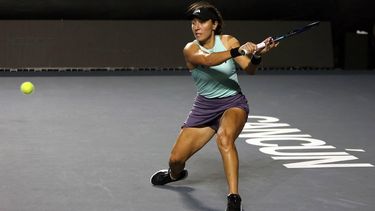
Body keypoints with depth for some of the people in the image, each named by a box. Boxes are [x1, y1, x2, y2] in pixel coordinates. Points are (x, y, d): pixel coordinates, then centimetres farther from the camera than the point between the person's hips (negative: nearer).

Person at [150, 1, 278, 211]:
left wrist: (257, 55, -44)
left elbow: (249, 69, -21)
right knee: (176, 159, 3)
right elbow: (207, 60, -36)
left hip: (233, 104, -2)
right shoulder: (190, 49, -13)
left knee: (224, 137, -36)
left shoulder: (228, 41, -10)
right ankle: (175, 174, 44)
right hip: (205, 107, 2)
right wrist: (237, 52, -51)